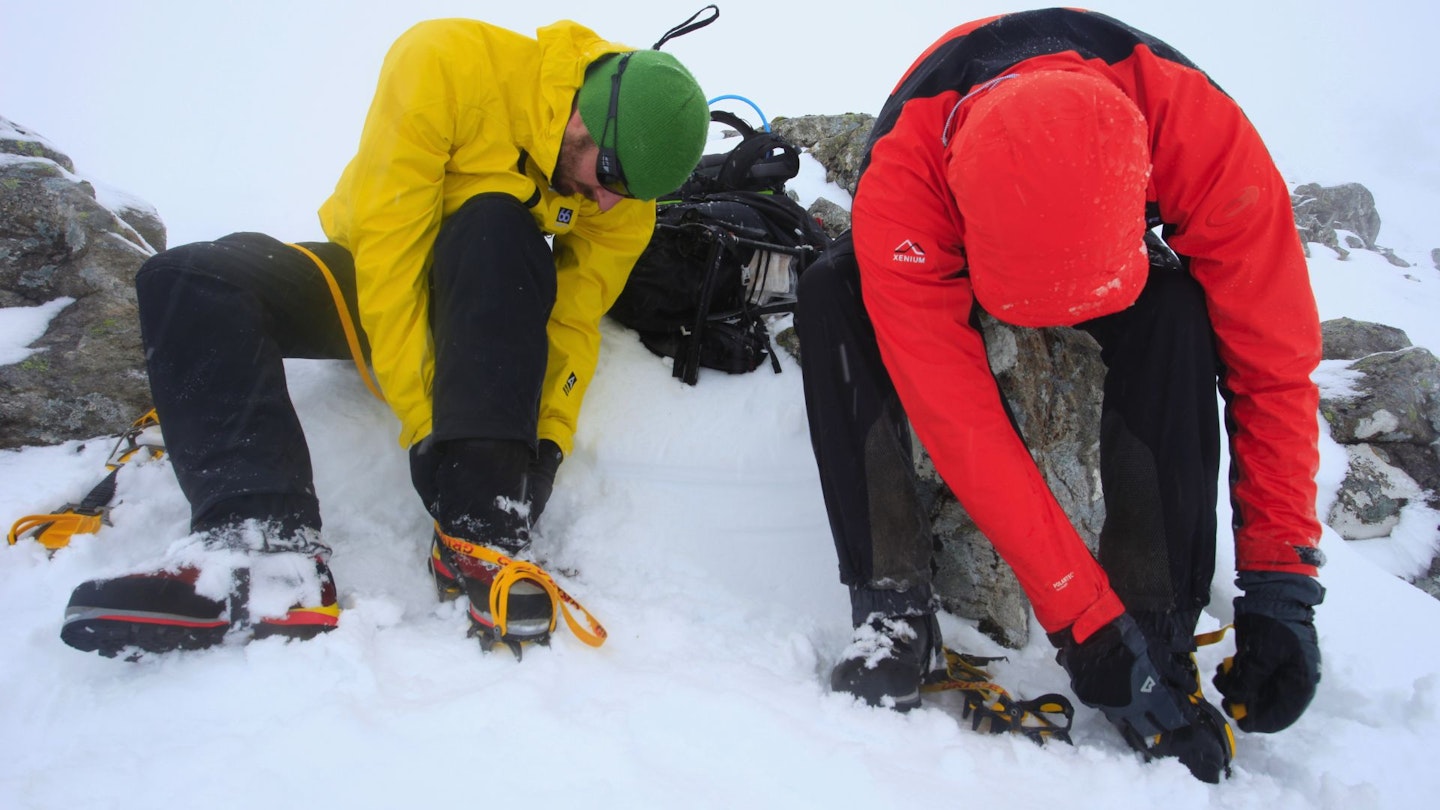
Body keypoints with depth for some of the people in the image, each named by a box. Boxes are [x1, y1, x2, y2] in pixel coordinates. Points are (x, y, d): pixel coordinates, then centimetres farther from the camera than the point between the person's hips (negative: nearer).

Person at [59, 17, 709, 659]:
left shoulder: (626, 200, -15)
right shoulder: (445, 62, -26)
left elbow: (575, 323, -9)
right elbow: (386, 248, -27)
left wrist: (547, 443, -22)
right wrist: (422, 420, -29)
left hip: (488, 305, 1)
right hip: (369, 276, 0)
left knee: (495, 226, -34)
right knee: (188, 282, -25)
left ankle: (479, 535, -39)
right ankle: (275, 558, -41)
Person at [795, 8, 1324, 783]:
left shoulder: (1199, 128, -39)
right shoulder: (898, 183, -43)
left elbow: (1273, 362, -29)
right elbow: (963, 421, -42)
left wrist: (1281, 584, -30)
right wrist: (1085, 619, -41)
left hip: (1109, 234, 1)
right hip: (947, 251, 0)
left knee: (1175, 308, -35)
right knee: (830, 291, -34)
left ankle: (1159, 624, -25)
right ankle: (895, 605, -28)